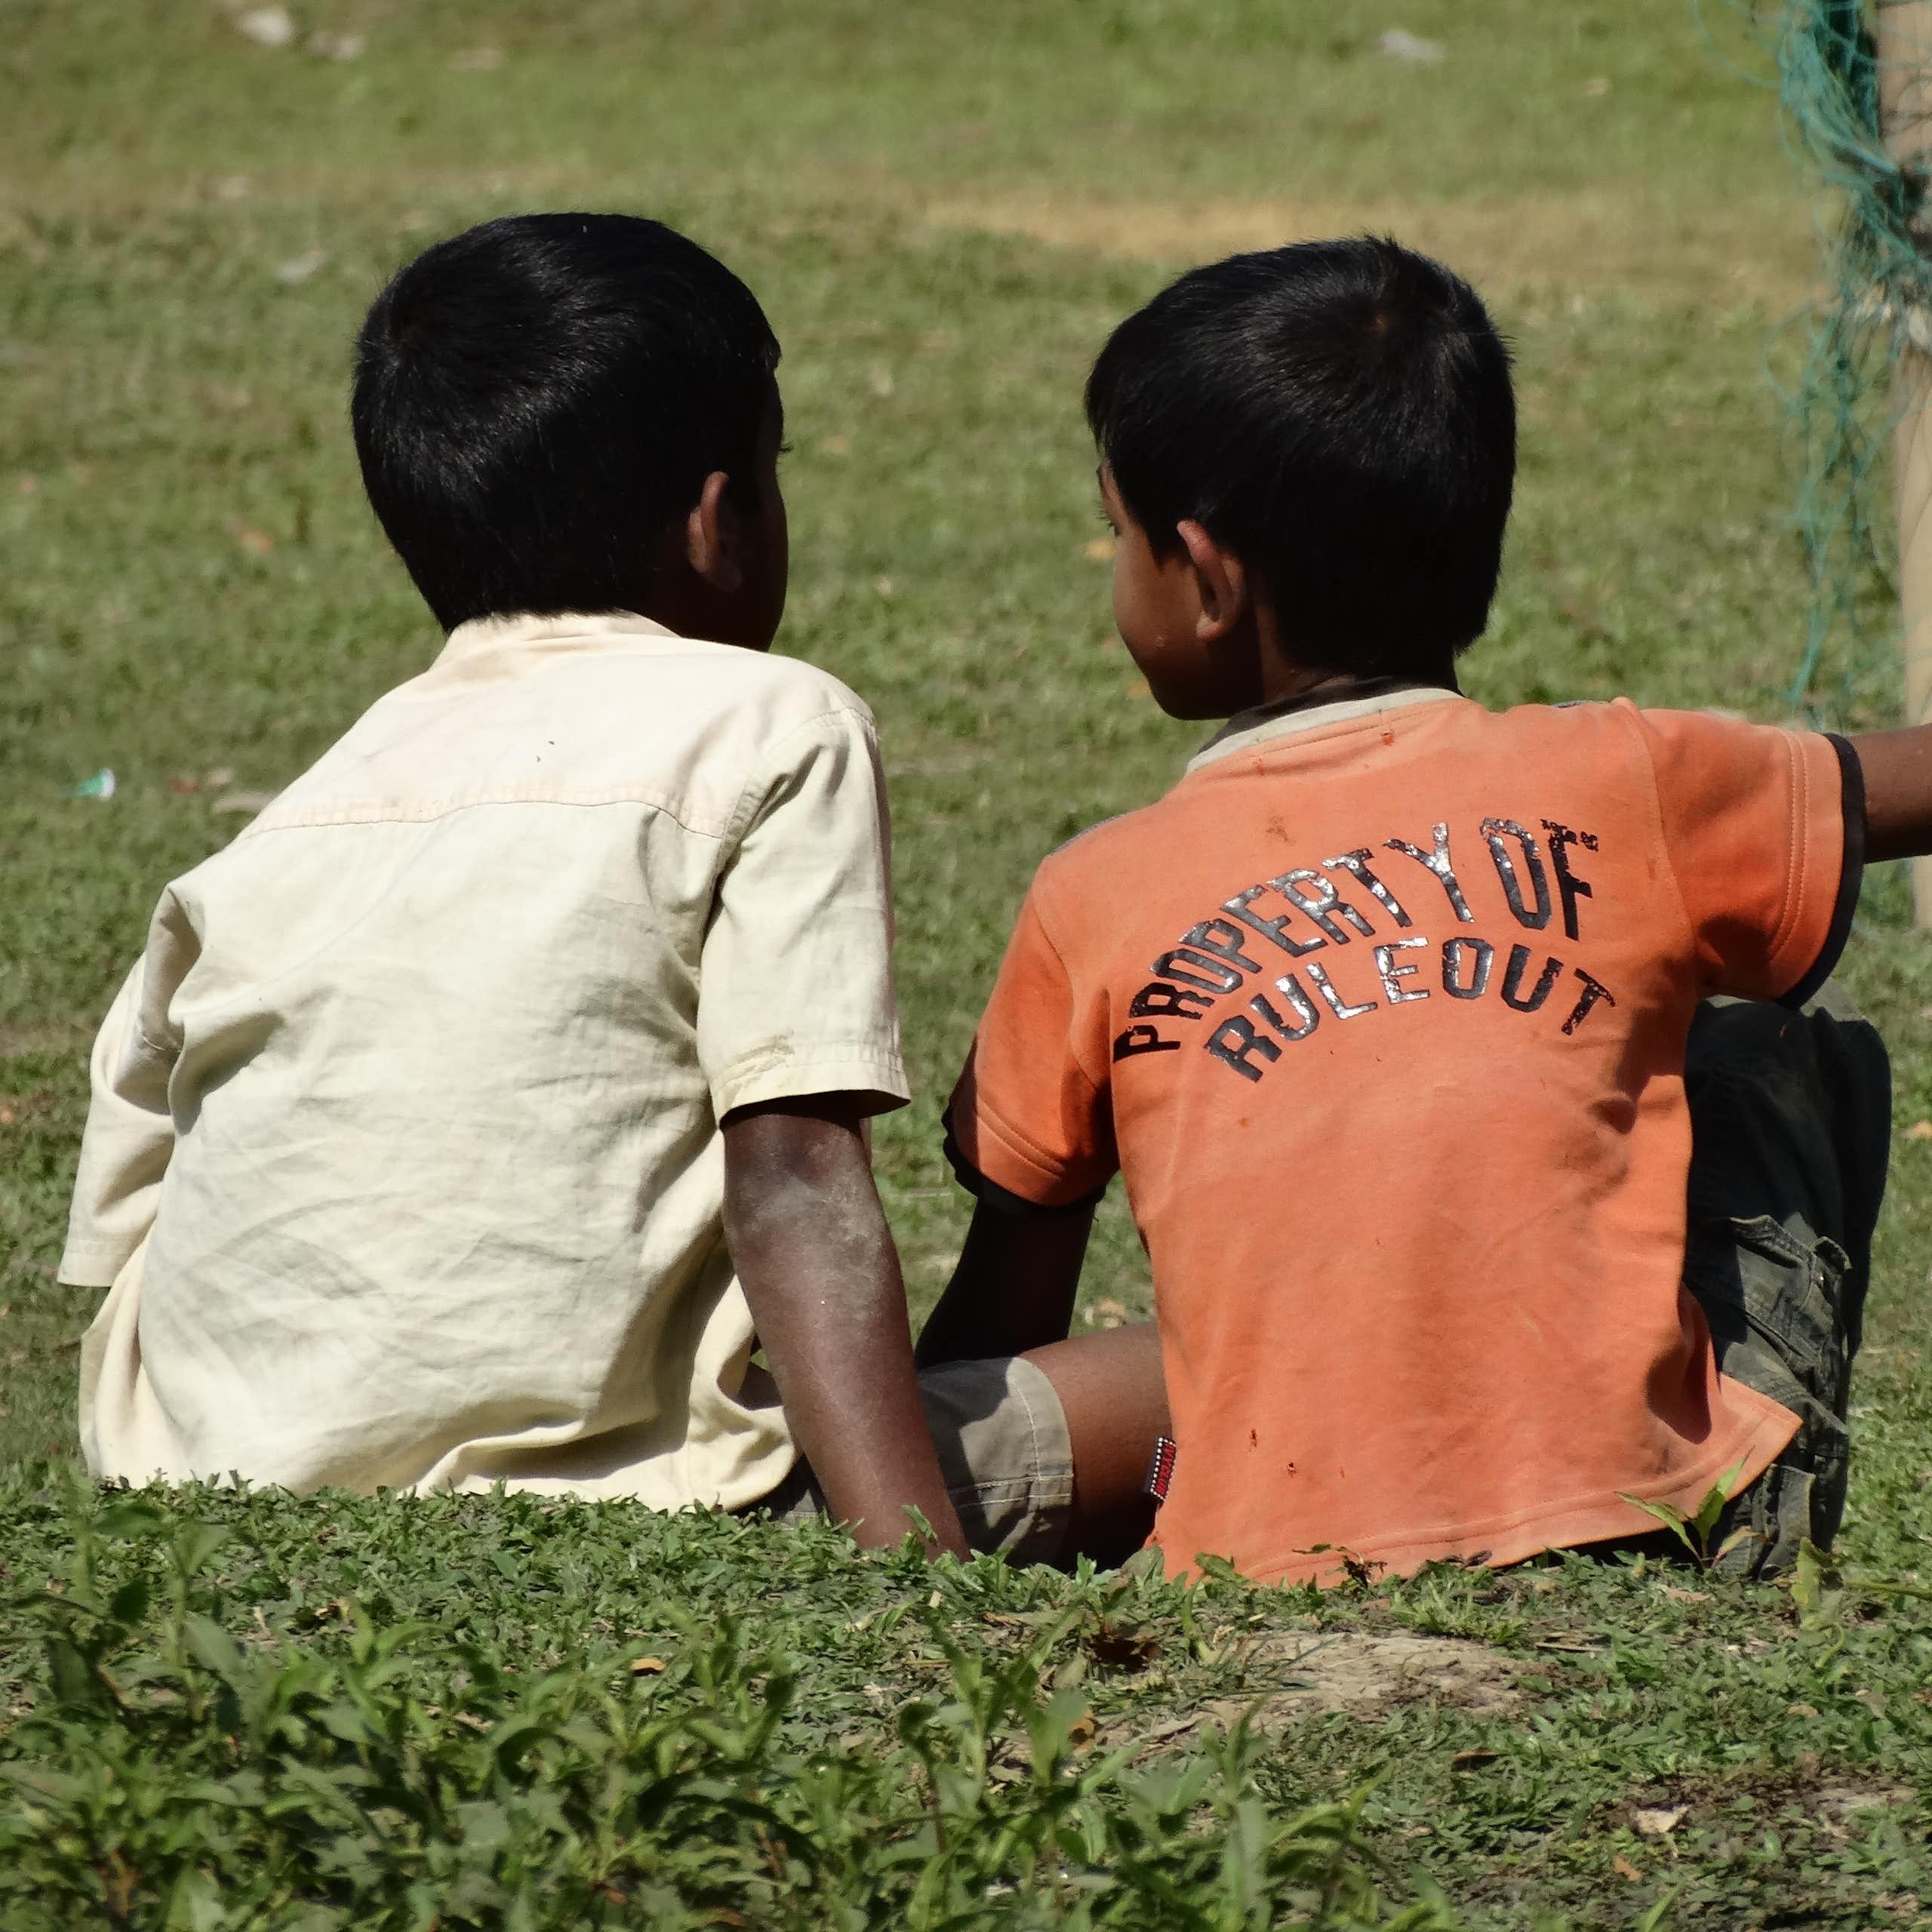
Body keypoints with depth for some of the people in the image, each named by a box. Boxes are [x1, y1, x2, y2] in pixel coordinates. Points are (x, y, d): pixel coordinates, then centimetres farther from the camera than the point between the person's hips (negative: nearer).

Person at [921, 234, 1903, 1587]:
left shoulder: (1098, 903, 2)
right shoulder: (1616, 788, 1)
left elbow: (995, 1332, 10)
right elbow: (1907, 782, 17)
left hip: (1274, 1571, 0)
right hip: (1661, 1545, 0)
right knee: (1791, 1054, 24)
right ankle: (1771, 1516, 28)